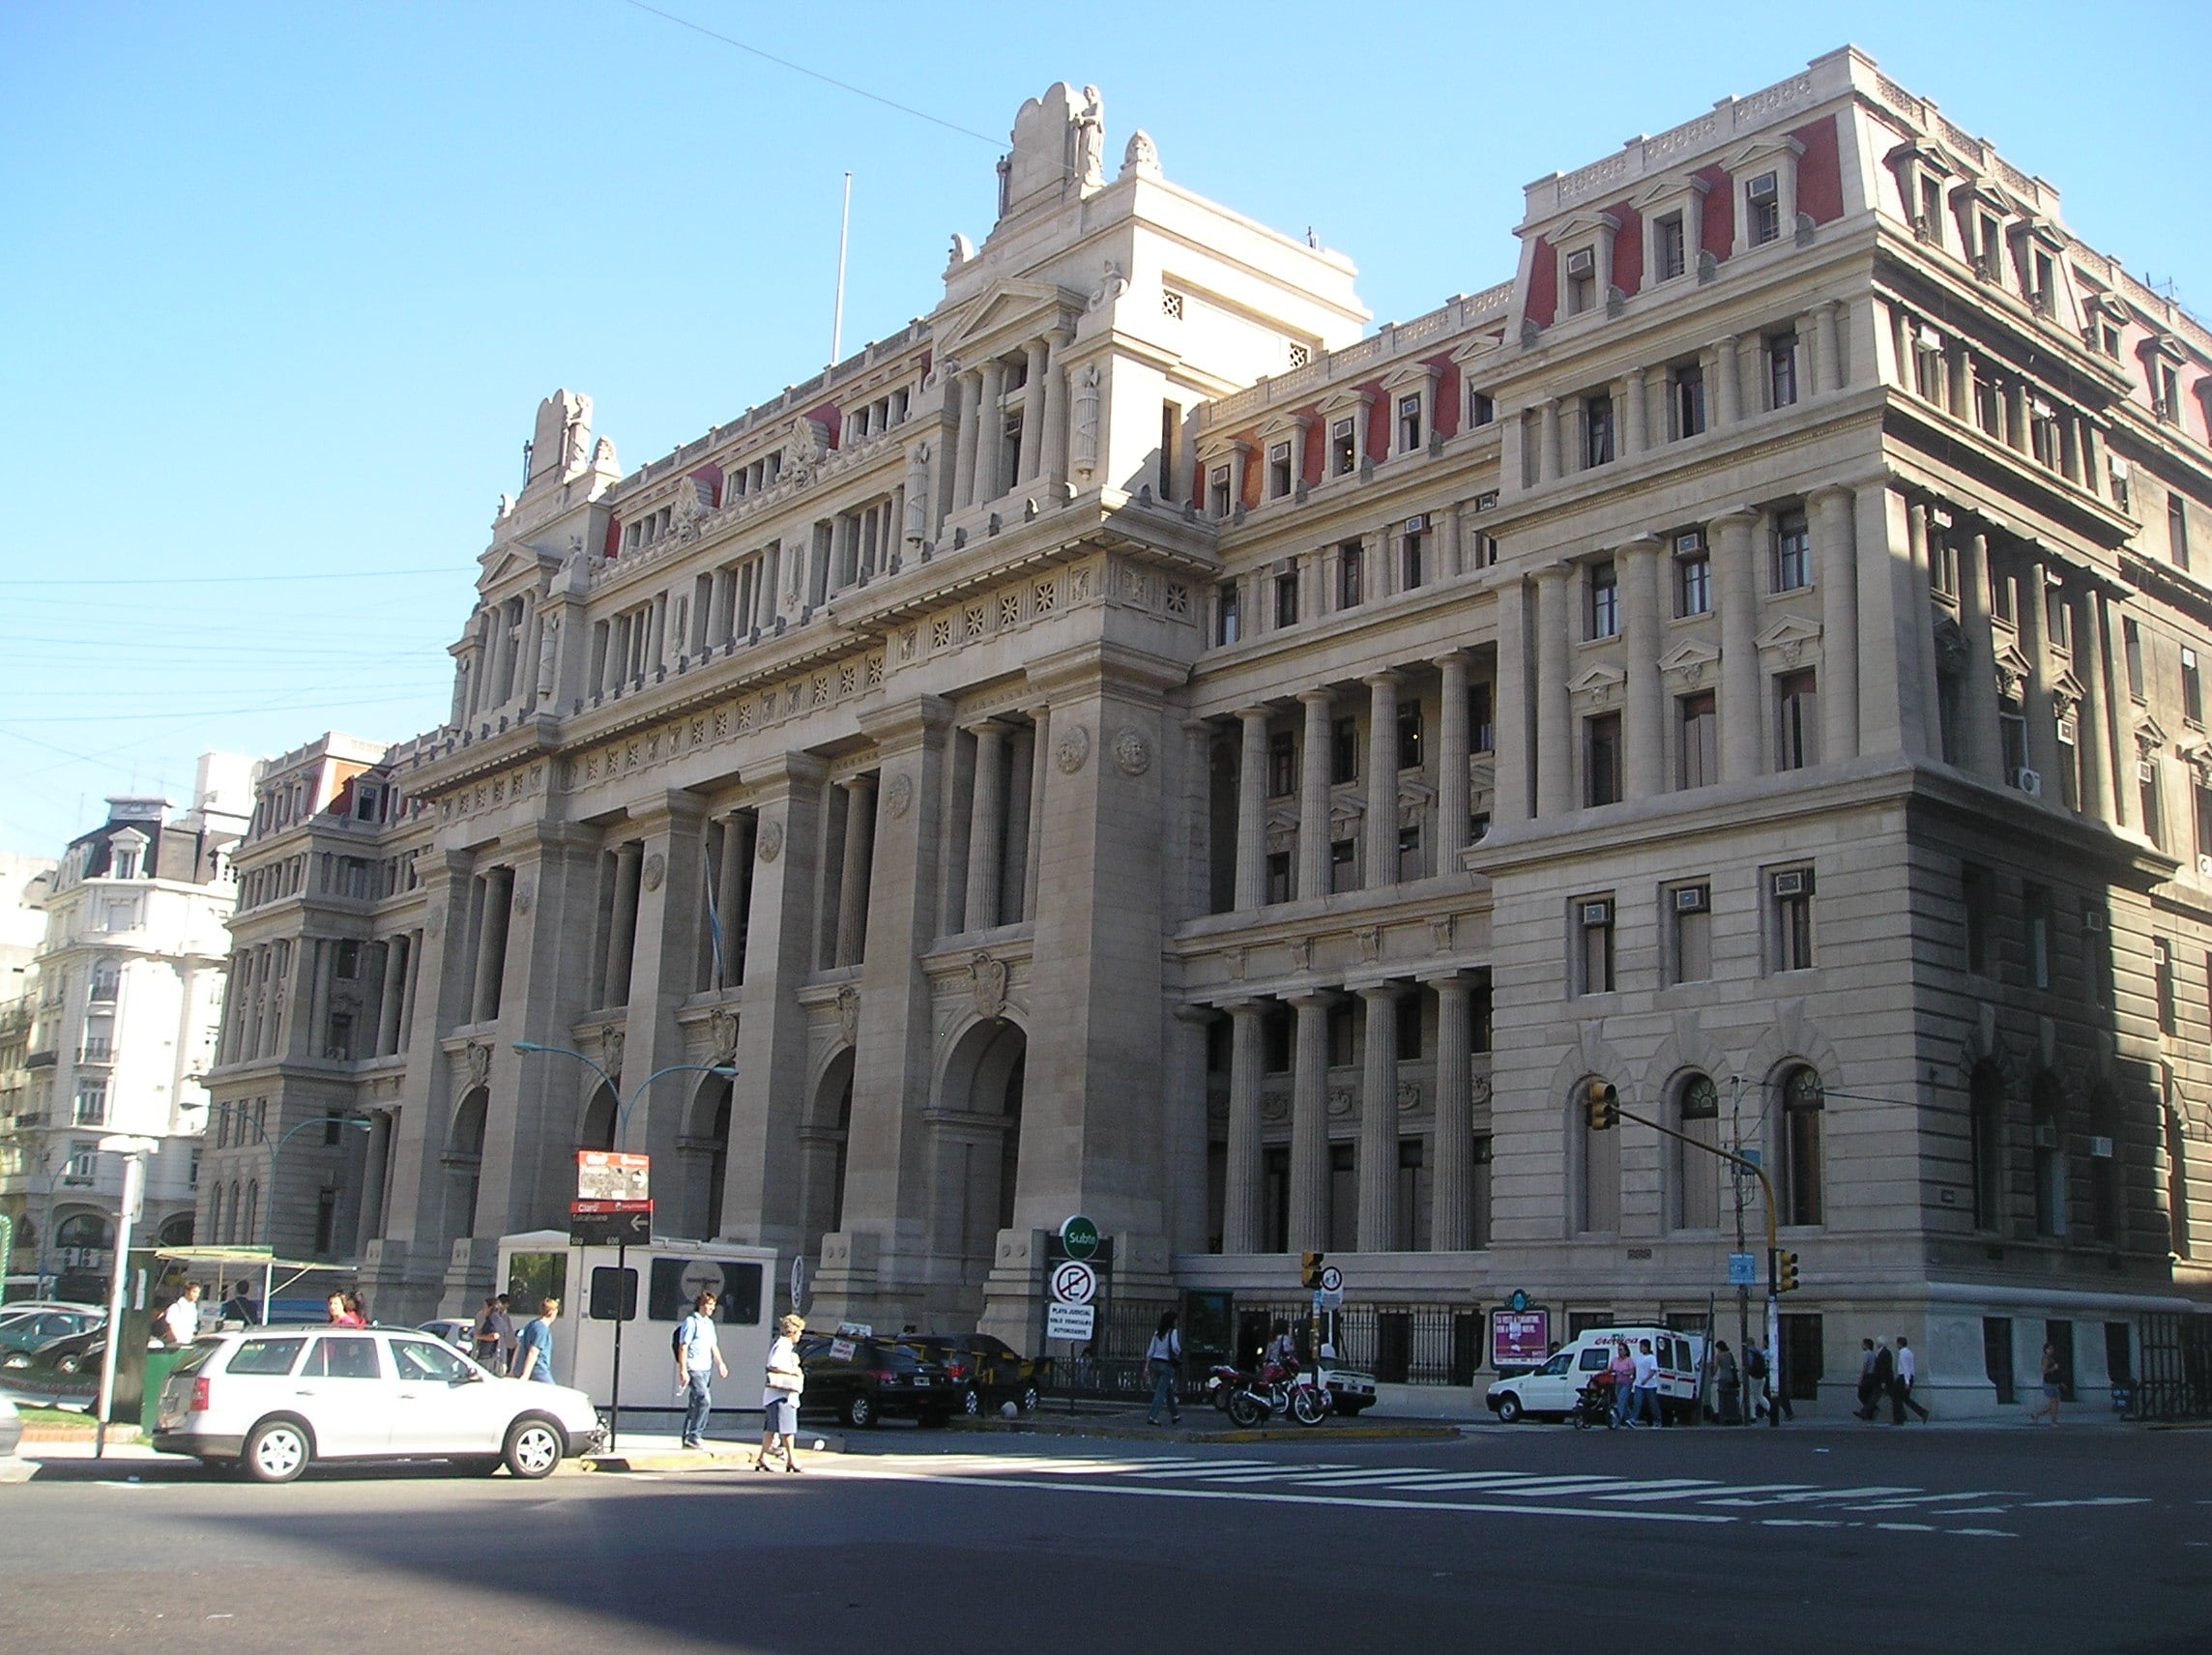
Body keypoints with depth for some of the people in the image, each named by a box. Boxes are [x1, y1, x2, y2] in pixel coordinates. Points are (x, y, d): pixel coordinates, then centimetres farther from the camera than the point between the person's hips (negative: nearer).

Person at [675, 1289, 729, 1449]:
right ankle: (694, 1435, -12)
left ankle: (688, 1437, 15)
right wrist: (683, 1370, -17)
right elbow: (683, 1347, -12)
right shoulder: (691, 1322, -8)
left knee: (695, 1404, 10)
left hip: (706, 1369, 8)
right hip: (693, 1369, -8)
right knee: (705, 1399, -18)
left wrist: (720, 1363, 15)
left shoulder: (709, 1323, 17)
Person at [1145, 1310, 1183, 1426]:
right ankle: (1152, 1416, -14)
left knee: (1168, 1390, 19)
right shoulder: (1173, 1332, -8)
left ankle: (1175, 1415, 30)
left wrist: (1147, 1365, 11)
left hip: (1155, 1363, 7)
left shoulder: (1157, 1332, 10)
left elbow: (1151, 1349, 10)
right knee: (1161, 1392, -6)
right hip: (1166, 1364, -7)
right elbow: (1175, 1347, -19)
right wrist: (1178, 1355, 3)